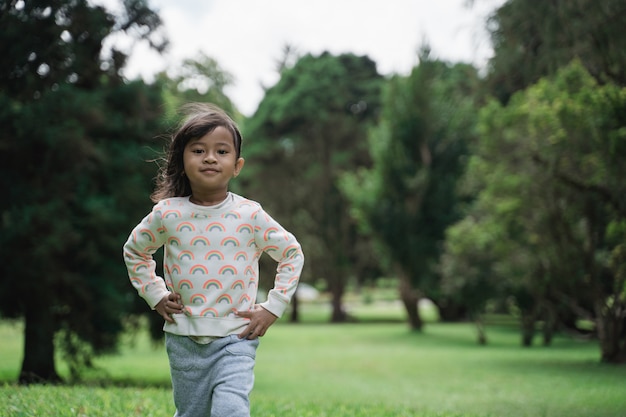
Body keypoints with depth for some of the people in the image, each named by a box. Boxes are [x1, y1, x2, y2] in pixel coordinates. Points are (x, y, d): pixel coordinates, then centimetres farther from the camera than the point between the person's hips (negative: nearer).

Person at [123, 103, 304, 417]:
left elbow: (292, 254, 6)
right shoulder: (167, 215, -2)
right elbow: (134, 251, 17)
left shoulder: (250, 215, -4)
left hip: (236, 338, -2)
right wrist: (155, 295, 6)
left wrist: (272, 309, 0)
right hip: (184, 339, 2)